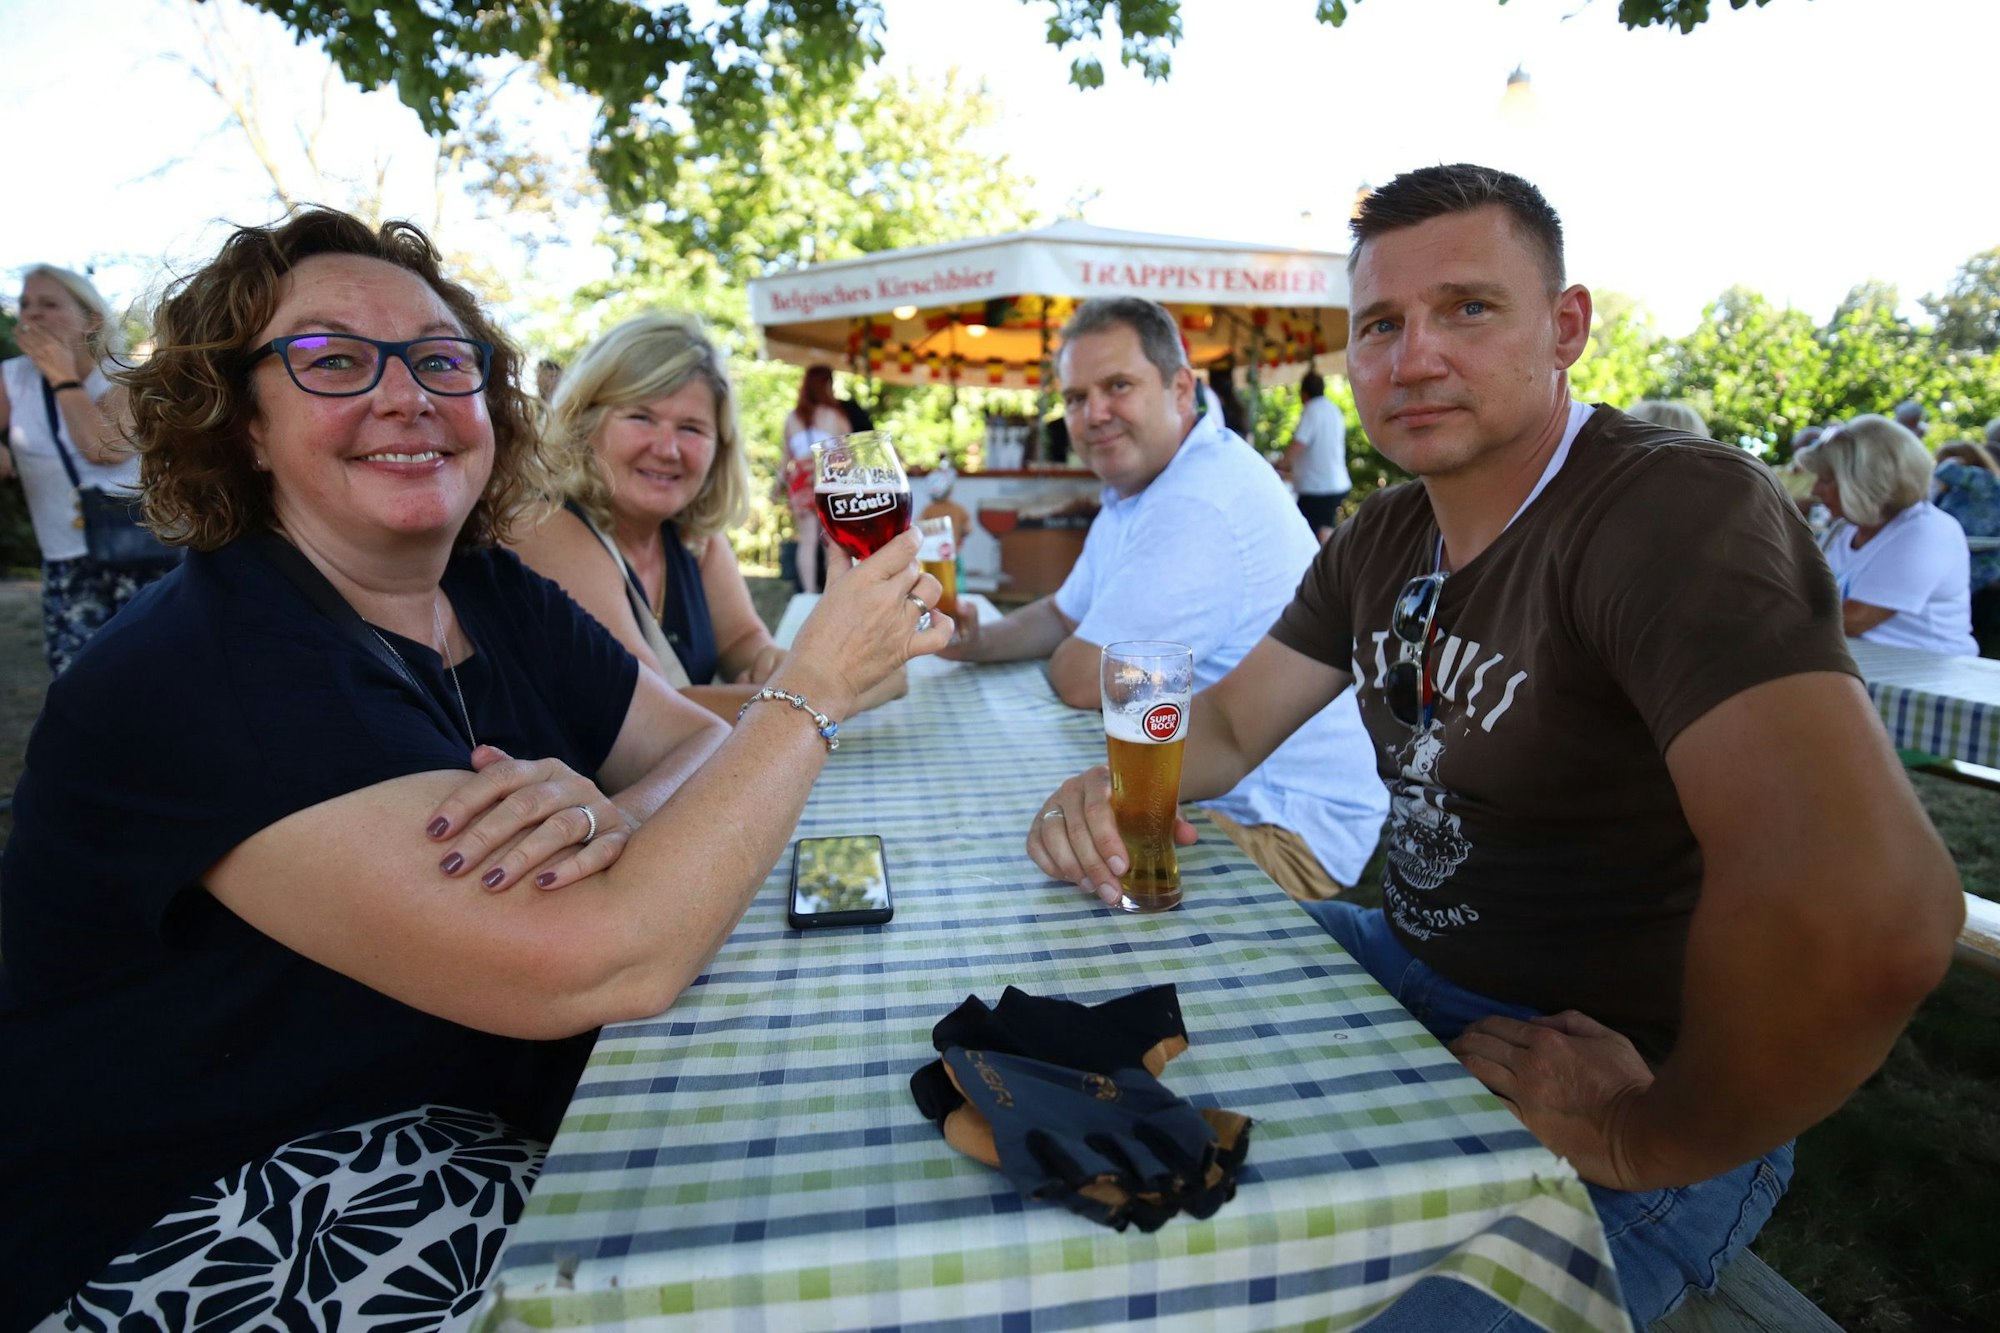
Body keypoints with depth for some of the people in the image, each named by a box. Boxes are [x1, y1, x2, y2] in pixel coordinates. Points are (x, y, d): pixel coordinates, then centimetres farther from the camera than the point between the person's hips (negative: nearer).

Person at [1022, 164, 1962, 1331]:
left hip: (1622, 1097, -7)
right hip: (1401, 964, 7)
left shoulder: (1676, 507, -25)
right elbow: (1235, 722, 9)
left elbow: (1865, 916, -38)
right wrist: (1118, 789, -12)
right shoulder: (1382, 540, 3)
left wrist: (1650, 1142, -23)